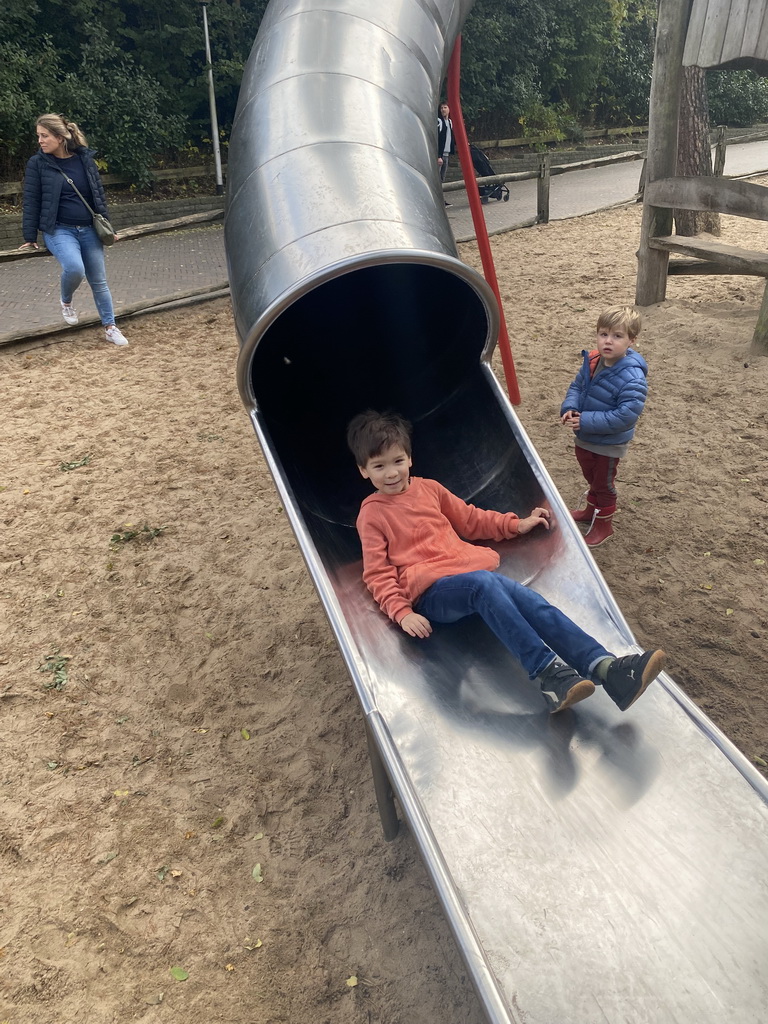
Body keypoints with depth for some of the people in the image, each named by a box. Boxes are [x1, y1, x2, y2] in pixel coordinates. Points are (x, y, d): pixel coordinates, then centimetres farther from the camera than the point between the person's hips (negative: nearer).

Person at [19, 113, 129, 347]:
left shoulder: (85, 159, 3)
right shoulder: (38, 164, -3)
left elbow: (99, 194, 11)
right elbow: (31, 201, -2)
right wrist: (30, 237, -5)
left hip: (89, 230, 3)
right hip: (58, 230, -3)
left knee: (99, 281, 4)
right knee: (74, 268, -28)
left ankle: (110, 327, 15)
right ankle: (66, 302, 4)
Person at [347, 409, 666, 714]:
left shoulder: (428, 488, 19)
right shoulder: (372, 513, 5)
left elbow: (469, 519, 30)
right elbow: (378, 574, 1)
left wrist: (516, 525, 24)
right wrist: (401, 612, -13)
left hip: (471, 570, 5)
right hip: (430, 591, -5)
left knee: (526, 598, -22)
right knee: (483, 584, -36)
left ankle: (606, 668, -31)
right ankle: (548, 674, -41)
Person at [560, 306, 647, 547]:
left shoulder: (632, 378, -31)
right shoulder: (592, 362, -9)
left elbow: (625, 416, -33)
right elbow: (576, 386, 5)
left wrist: (586, 421, -32)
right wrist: (569, 409, -16)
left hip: (609, 445, -6)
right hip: (584, 438, 6)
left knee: (604, 484, 16)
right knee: (591, 478, 29)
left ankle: (603, 524, 38)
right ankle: (591, 511, 53)